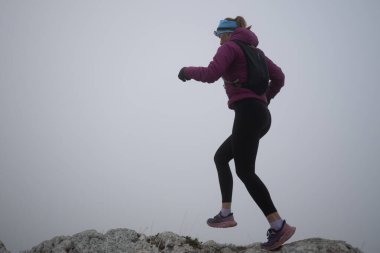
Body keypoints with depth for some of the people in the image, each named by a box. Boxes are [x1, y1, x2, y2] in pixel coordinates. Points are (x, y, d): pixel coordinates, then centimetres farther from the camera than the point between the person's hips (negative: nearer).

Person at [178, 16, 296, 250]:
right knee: (220, 157, 20)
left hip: (247, 113, -9)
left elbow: (211, 74, -13)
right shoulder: (255, 51, 25)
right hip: (262, 115, 9)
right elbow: (279, 77, 18)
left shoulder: (229, 47, 2)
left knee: (245, 171, -12)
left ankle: (279, 226, -21)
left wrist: (188, 71, 5)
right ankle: (226, 213, 14)